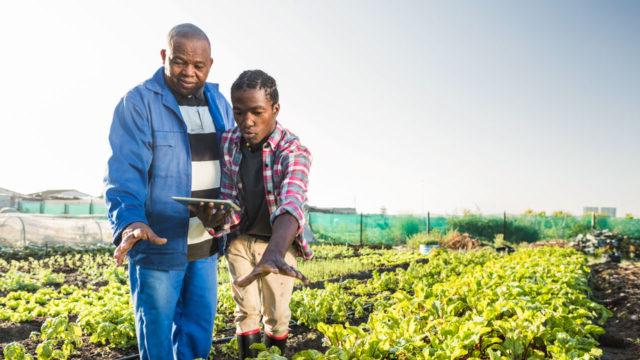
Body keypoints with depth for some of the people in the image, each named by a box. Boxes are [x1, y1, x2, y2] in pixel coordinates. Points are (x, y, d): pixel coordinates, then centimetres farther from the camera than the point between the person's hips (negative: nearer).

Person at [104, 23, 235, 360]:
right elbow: (124, 169, -20)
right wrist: (130, 221, -36)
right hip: (158, 243, -5)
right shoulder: (139, 102, -10)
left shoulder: (221, 104, 8)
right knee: (157, 332, 10)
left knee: (200, 327, 17)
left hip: (205, 244, 5)